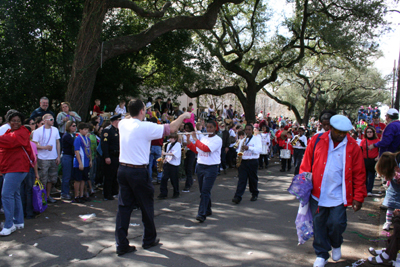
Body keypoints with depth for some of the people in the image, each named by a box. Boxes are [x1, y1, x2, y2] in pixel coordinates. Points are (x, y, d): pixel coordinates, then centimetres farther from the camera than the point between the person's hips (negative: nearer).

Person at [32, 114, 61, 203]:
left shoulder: (55, 130, 7)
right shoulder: (38, 131, -5)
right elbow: (34, 145, -7)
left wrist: (58, 156, 7)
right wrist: (44, 147, -21)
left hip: (54, 159, 4)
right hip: (43, 159, -4)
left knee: (51, 179, 11)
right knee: (43, 180, 0)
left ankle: (48, 195, 24)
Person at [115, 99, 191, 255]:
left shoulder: (123, 124, 2)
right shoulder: (146, 127, -16)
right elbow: (171, 129, -11)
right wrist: (183, 116, 4)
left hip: (123, 169, 6)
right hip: (139, 172, -6)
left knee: (124, 206, 9)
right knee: (146, 206, 11)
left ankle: (121, 245, 11)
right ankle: (149, 240, 27)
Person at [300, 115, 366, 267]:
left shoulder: (352, 146, -2)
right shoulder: (317, 141, -2)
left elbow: (359, 174, 2)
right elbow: (306, 165, 5)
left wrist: (358, 197, 2)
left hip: (338, 195, -1)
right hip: (317, 193, 1)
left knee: (337, 223, -3)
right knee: (319, 224, 8)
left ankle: (336, 245, 32)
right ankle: (321, 254, 29)